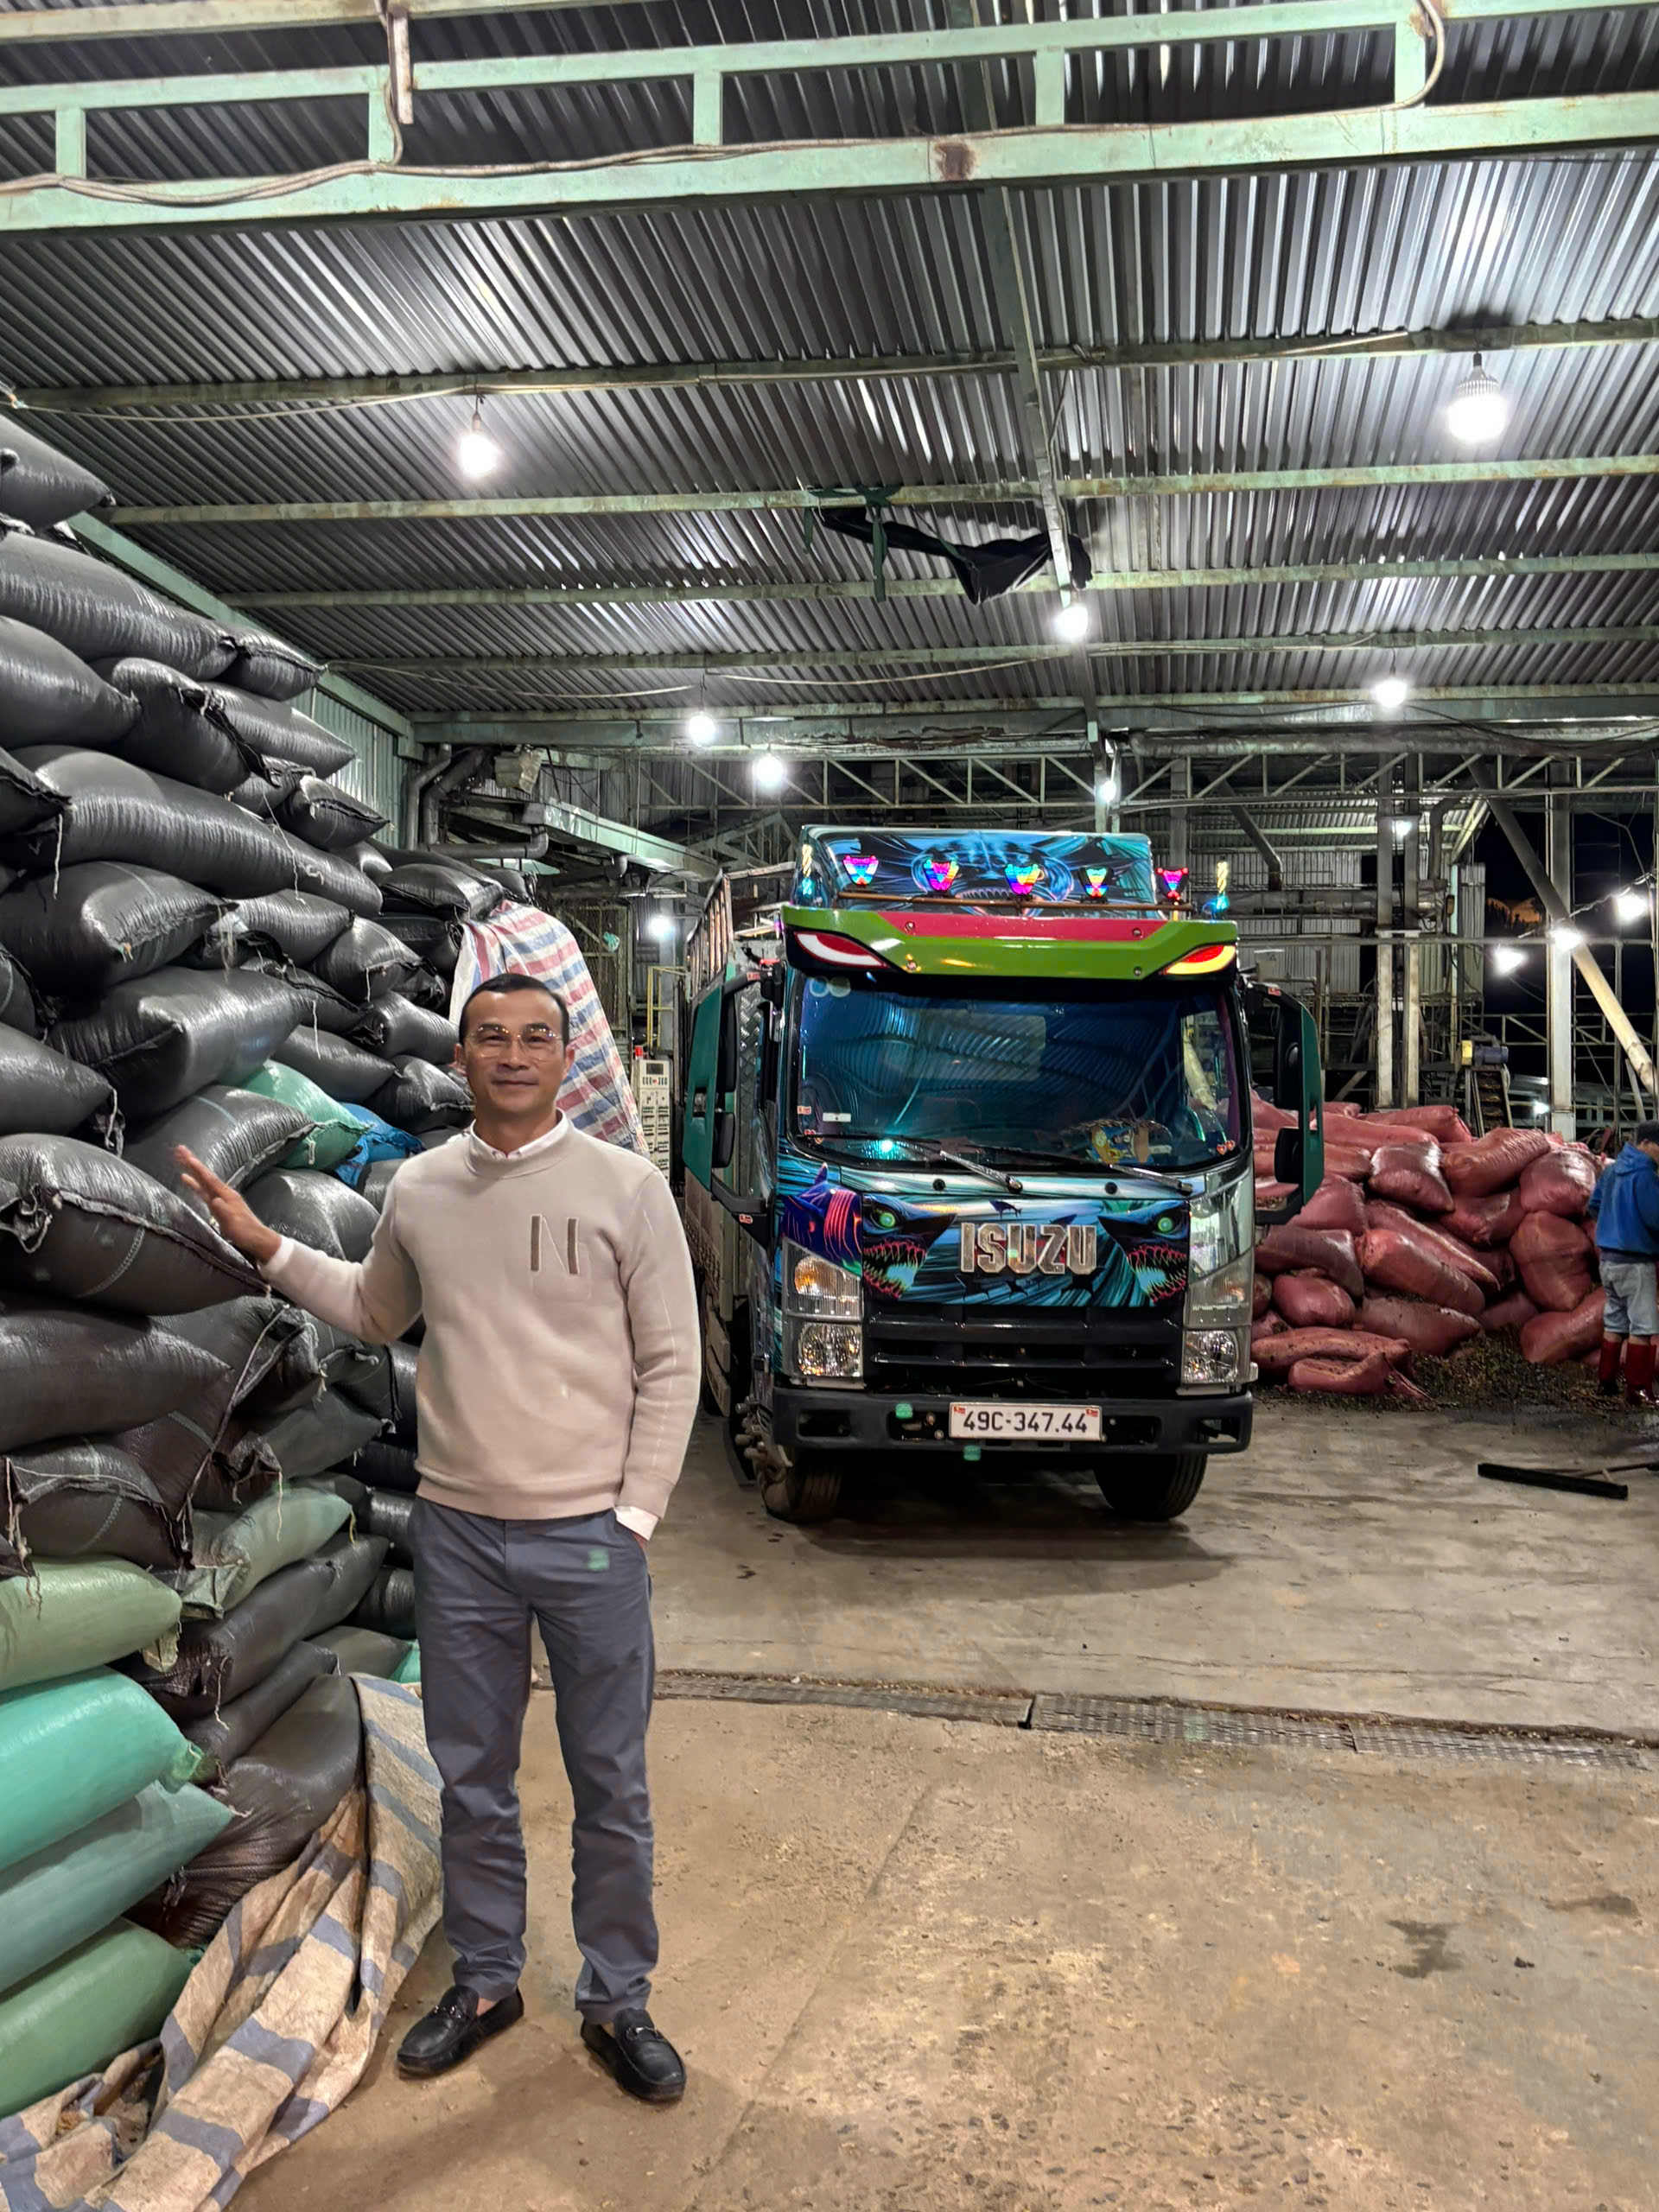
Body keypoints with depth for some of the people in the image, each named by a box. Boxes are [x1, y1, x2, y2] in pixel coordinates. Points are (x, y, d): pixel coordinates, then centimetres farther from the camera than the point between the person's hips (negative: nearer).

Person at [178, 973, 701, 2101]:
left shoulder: (627, 1185, -8)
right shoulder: (419, 1189, 3)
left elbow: (671, 1366, -5)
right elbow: (378, 1315, 22)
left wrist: (634, 1516, -7)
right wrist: (267, 1247, 11)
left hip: (590, 1538, -3)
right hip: (457, 1531, 3)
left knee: (610, 1784, 9)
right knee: (474, 1777, 16)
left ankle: (617, 1999, 27)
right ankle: (486, 1980, 36)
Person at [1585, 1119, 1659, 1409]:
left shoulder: (1613, 1169, 9)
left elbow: (1594, 1205, 17)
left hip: (1609, 1257, 9)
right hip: (1634, 1260, -9)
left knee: (1615, 1321, 16)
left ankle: (1607, 1381, 20)